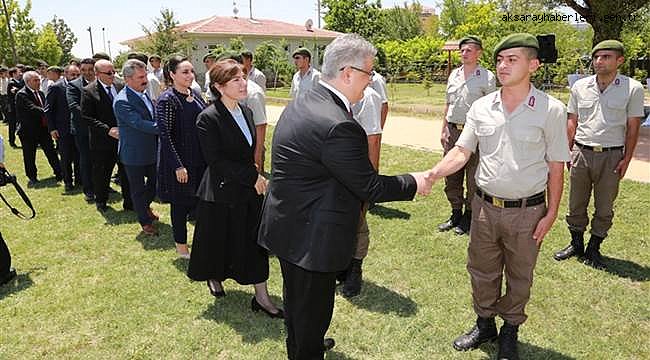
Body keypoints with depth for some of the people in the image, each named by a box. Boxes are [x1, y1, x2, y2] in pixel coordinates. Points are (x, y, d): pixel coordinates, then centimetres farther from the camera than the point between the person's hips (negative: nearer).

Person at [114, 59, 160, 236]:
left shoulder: (144, 93, 4)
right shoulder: (122, 101, -22)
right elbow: (139, 123, -30)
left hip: (151, 150, 8)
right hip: (135, 153, -8)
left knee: (154, 181, 22)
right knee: (138, 189, 9)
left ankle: (146, 206, 49)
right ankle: (145, 222, 24)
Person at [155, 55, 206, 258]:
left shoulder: (195, 96, 7)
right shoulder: (167, 100, -14)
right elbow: (165, 135, -17)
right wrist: (178, 166, -19)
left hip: (200, 159, 7)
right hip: (178, 162, -6)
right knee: (180, 203, 7)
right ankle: (181, 246, 23)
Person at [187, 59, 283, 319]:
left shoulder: (246, 112, 4)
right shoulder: (208, 118, -17)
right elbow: (216, 161, -21)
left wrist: (255, 176, 6)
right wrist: (253, 177, -20)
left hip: (250, 190, 6)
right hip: (221, 193, -5)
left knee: (255, 243, 7)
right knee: (219, 240, 14)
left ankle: (261, 297, 17)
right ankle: (214, 277, 44)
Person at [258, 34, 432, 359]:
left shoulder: (300, 104, 1)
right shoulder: (338, 126, -30)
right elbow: (370, 187, -21)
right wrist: (414, 183, -5)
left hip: (288, 226, 10)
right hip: (312, 237, -10)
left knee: (296, 299, 29)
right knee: (313, 309, 12)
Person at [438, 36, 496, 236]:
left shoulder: (487, 77, -4)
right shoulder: (453, 75, 12)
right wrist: (444, 130, 13)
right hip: (453, 130, 6)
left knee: (473, 178, 3)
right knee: (451, 176, 11)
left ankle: (468, 217, 16)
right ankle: (456, 214, 26)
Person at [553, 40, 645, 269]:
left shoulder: (633, 88, -3)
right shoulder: (580, 86, 4)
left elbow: (633, 128, 0)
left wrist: (626, 159, -5)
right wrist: (568, 151, 2)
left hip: (611, 156, -2)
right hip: (581, 153, 2)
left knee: (604, 208, 9)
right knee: (576, 204, 10)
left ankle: (594, 249, 24)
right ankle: (576, 244, 27)